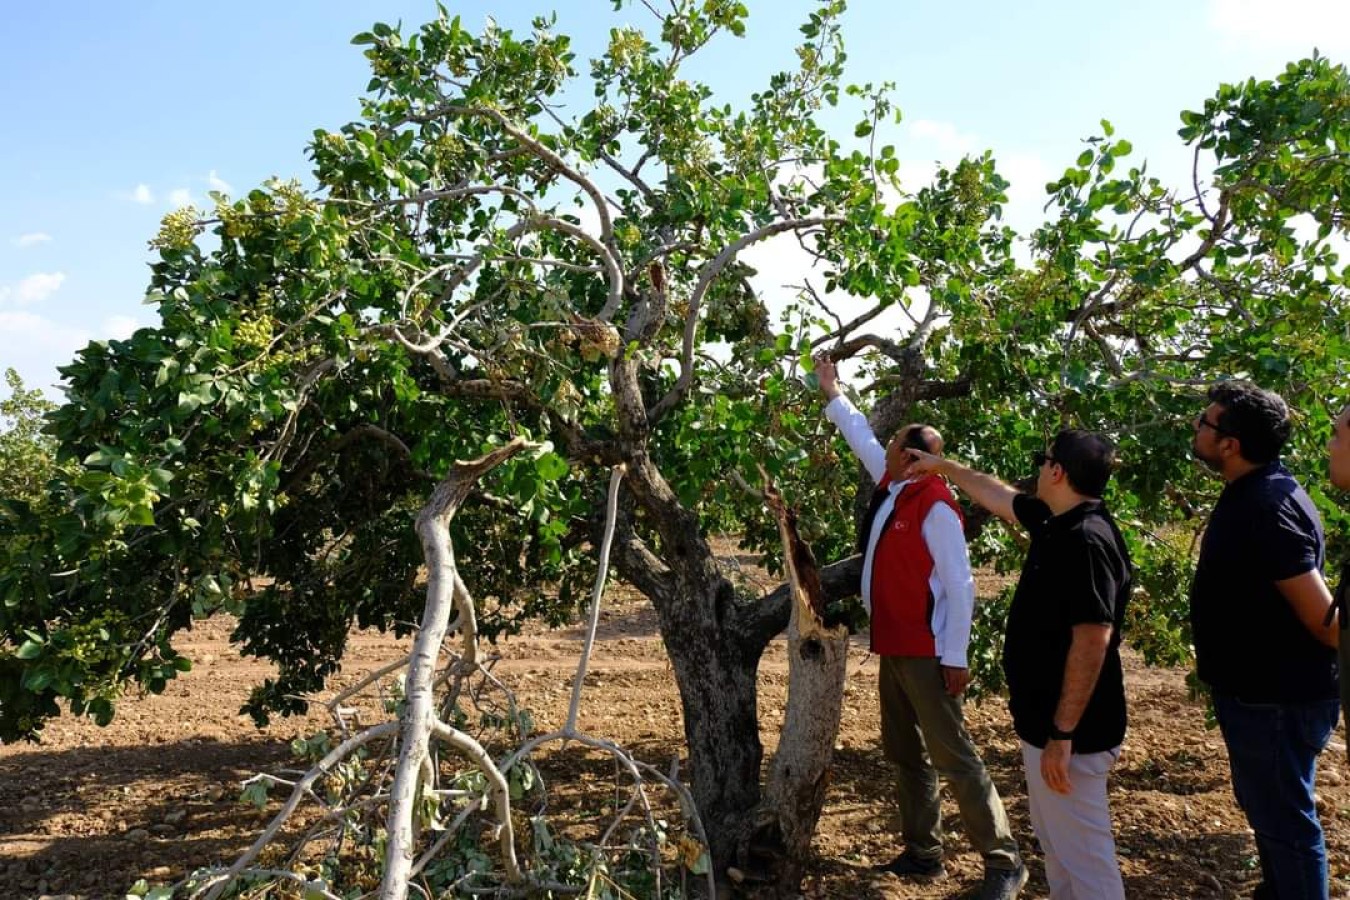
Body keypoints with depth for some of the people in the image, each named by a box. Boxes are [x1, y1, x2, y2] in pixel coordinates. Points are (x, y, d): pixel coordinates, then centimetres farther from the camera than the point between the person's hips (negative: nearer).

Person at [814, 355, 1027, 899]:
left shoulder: (935, 506, -18)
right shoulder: (892, 488, 7)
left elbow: (959, 586, -18)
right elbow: (862, 440, 25)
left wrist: (955, 657, -18)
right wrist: (833, 394, 33)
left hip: (927, 653, -9)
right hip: (892, 648, 9)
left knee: (953, 757, -4)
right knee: (904, 754, 15)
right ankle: (923, 854, 28)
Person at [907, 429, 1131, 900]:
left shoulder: (1087, 540, -24)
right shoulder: (1056, 521, 5)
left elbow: (1091, 643, -27)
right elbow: (998, 495, 25)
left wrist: (1061, 736, -25)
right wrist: (943, 466, 33)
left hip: (1068, 731, -10)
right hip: (1045, 721, 10)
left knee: (1082, 852, 1)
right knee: (1055, 841, 22)